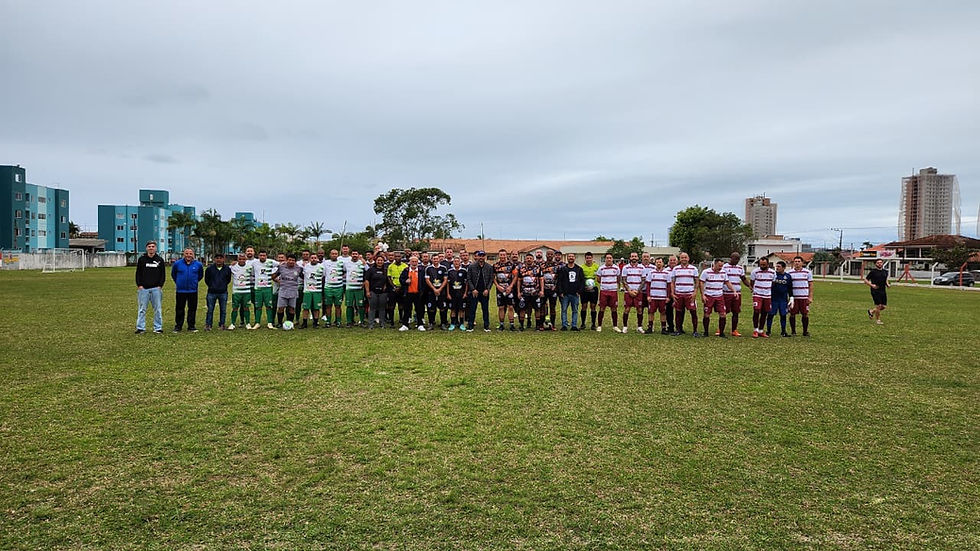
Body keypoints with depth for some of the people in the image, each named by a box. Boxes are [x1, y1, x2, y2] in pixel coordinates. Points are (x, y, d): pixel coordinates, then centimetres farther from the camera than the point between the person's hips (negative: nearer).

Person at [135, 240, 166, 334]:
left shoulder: (160, 259, 8)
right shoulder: (141, 259, 7)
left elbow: (163, 274, 9)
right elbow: (138, 273, 8)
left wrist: (160, 286, -1)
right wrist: (139, 285, -3)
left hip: (156, 288, 0)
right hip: (143, 288, 0)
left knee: (157, 309, 3)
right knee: (141, 309, 1)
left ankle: (158, 328, 8)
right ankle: (140, 328, 7)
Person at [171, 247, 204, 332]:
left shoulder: (198, 264, 1)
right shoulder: (177, 264, -1)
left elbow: (201, 275, 18)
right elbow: (173, 274, 17)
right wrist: (178, 282, 16)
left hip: (193, 291, 1)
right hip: (180, 290, 0)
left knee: (192, 309, 5)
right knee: (179, 309, 5)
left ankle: (191, 326, 14)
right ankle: (178, 326, 14)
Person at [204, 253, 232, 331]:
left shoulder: (227, 269, 2)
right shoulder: (209, 269, 0)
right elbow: (206, 280, 11)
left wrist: (223, 285, 8)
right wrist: (211, 286, 8)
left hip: (223, 293, 1)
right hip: (212, 292, -1)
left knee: (223, 310, 6)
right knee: (210, 310, 2)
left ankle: (222, 324, 16)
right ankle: (208, 325, 11)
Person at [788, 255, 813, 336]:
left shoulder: (807, 272, 6)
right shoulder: (790, 273, 6)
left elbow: (811, 285, 6)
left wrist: (810, 297, -1)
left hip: (804, 297, 0)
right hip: (793, 297, 0)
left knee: (805, 314, 1)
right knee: (792, 314, 2)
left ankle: (805, 331, 12)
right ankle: (793, 331, 13)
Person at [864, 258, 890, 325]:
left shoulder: (885, 272, 12)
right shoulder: (872, 272, -4)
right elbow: (865, 280, -1)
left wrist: (887, 284, 7)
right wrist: (871, 285, -16)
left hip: (883, 291, 6)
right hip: (875, 291, -6)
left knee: (884, 306, 3)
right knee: (879, 306, -10)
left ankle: (871, 311, 29)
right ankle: (877, 320, 5)